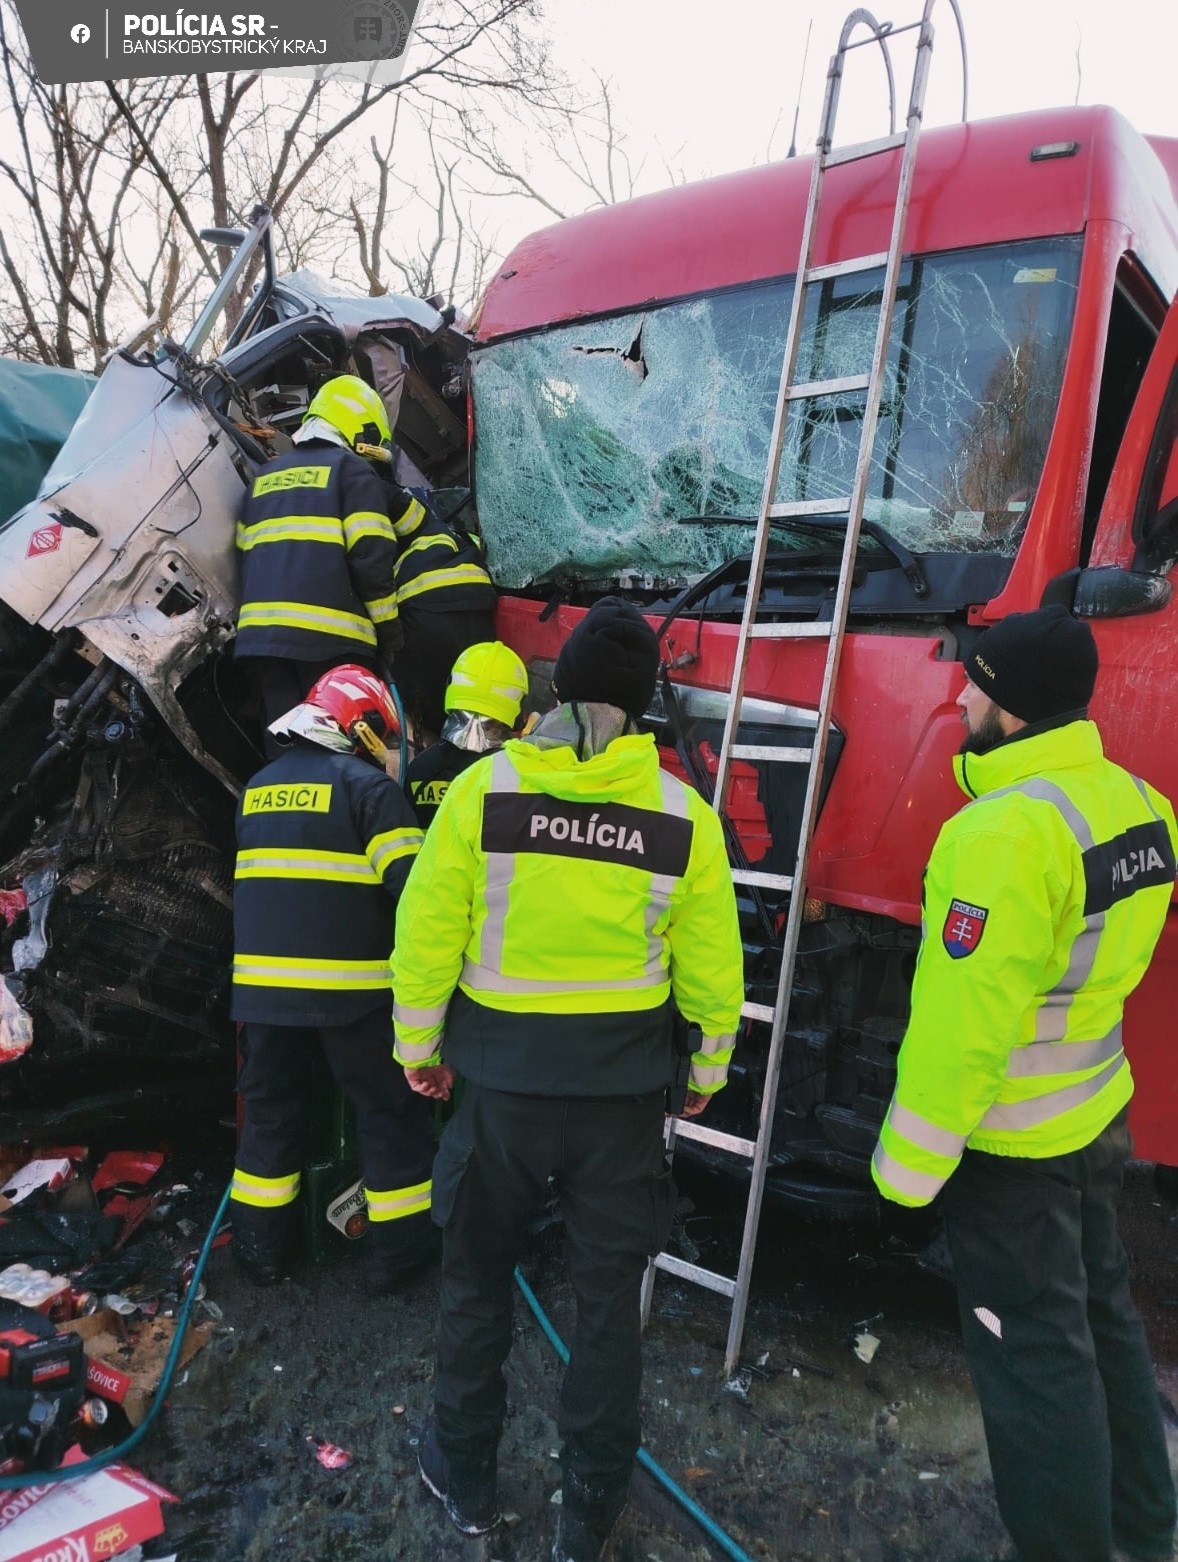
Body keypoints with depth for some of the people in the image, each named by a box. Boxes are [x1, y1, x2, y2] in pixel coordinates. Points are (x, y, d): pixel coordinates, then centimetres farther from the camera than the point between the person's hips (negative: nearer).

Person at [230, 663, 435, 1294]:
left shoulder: (258, 787, 13)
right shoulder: (368, 784, -8)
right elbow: (413, 884, -16)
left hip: (261, 983, 6)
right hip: (350, 987, -5)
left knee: (271, 1109, 19)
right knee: (389, 1111, 10)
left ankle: (261, 1246, 27)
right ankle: (399, 1249, 18)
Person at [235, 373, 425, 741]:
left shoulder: (265, 475, 24)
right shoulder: (352, 468, 4)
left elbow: (245, 554, 22)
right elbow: (371, 555, -6)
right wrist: (389, 629, 0)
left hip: (257, 634, 6)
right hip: (329, 637, -6)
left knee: (284, 751, 10)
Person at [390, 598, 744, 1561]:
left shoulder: (483, 788, -11)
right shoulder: (682, 815, -9)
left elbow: (428, 934, -8)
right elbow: (713, 968, -3)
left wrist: (419, 1044, 7)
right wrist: (708, 1069, 13)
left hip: (504, 1078, 0)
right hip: (624, 1083, 1)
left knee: (478, 1275, 22)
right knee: (609, 1299, 17)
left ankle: (465, 1478, 40)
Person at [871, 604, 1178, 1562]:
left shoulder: (1007, 830, -28)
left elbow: (963, 1017, -26)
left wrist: (909, 1165, -16)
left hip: (1009, 1142, -9)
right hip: (1097, 1114, 9)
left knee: (1035, 1355, 8)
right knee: (1101, 1318, 25)